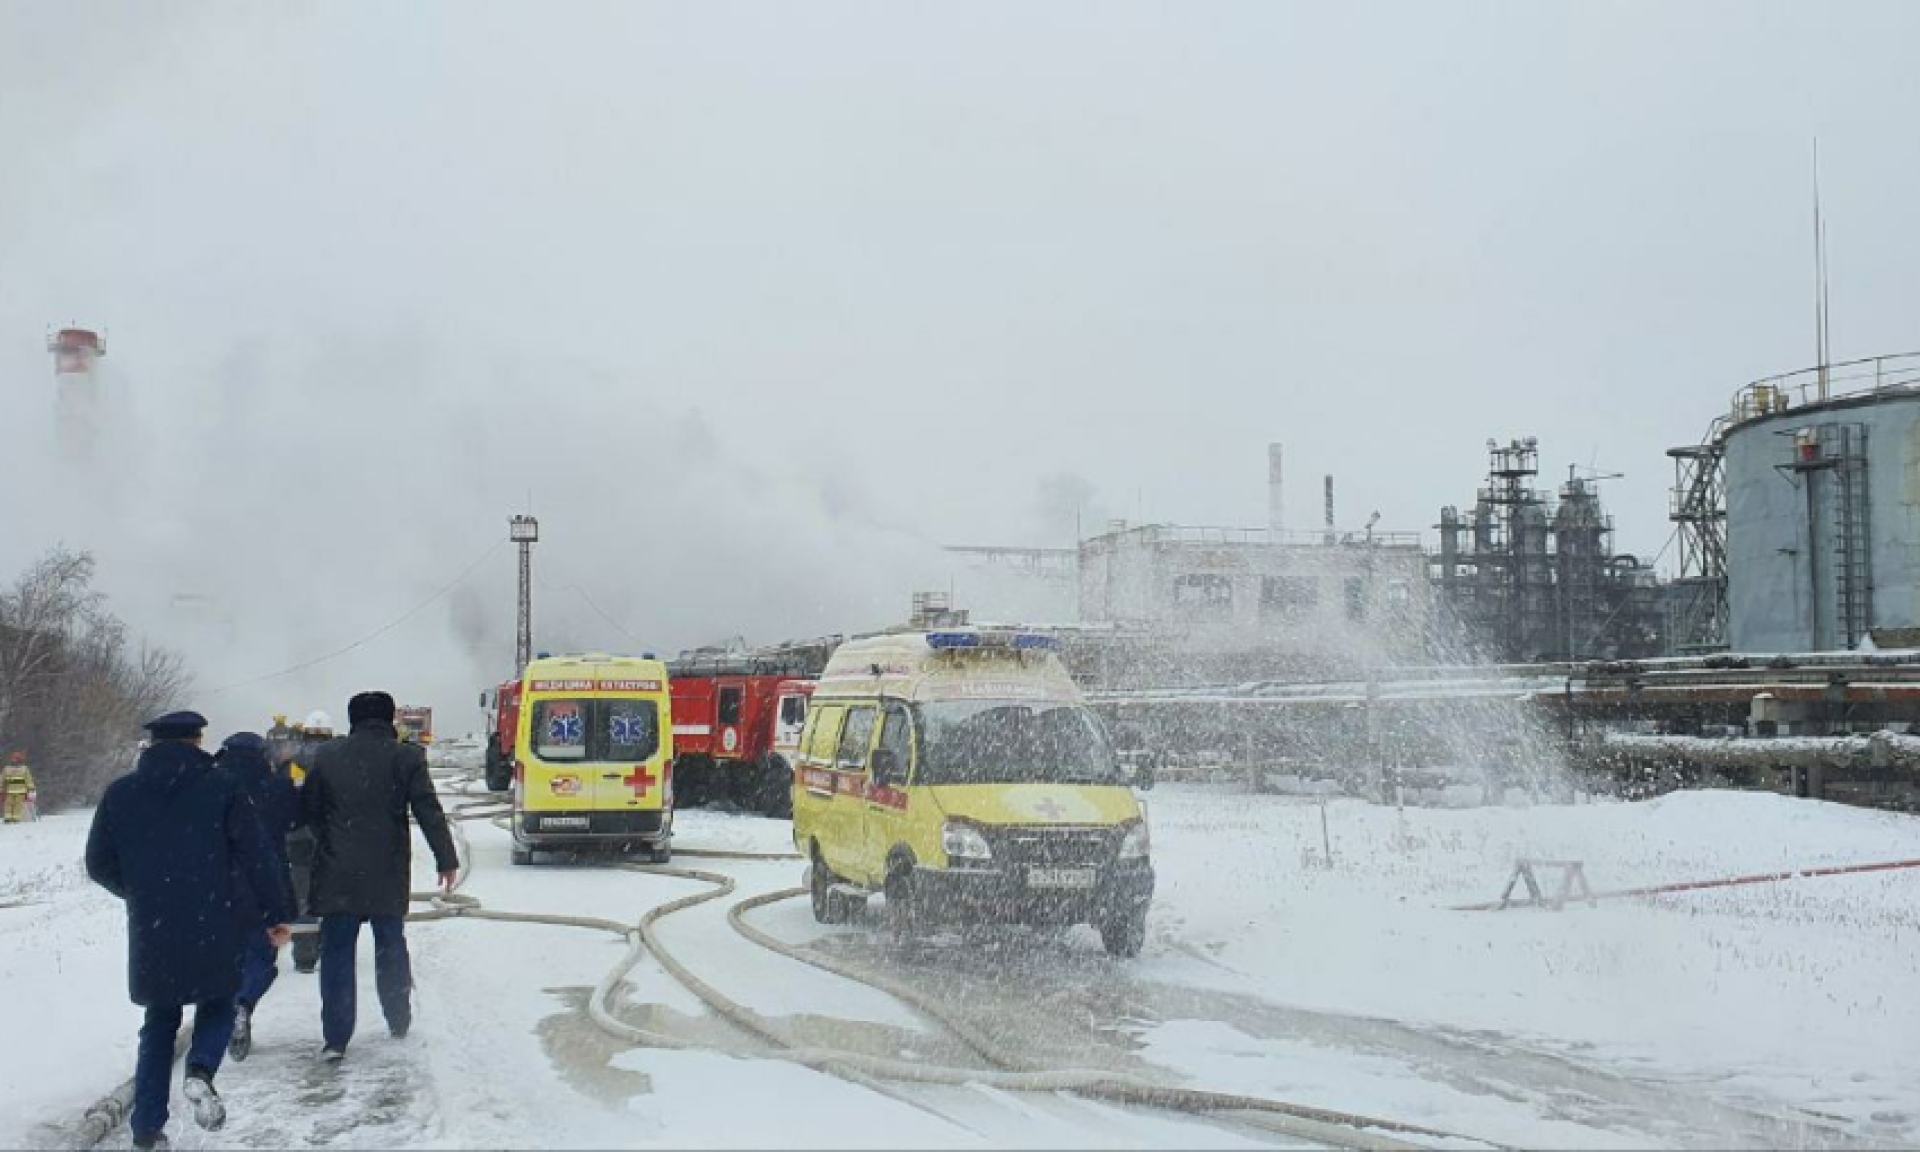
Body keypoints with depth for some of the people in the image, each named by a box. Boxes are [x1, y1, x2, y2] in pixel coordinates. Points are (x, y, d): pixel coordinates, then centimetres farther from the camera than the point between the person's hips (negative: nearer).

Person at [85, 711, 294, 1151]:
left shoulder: (119, 794, 5)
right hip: (211, 929, -2)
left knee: (160, 1022, 17)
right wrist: (277, 914, 2)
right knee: (216, 1007, 17)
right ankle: (200, 1070, -13)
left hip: (149, 933, 2)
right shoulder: (221, 788, -2)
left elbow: (99, 865, 10)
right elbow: (257, 857, -5)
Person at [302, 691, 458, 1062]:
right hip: (388, 876, 0)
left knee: (337, 953, 3)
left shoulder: (326, 756, 3)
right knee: (391, 947, 17)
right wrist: (447, 860, -5)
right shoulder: (406, 757, -2)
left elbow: (307, 810, 9)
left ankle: (335, 1039, -3)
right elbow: (429, 812, -7)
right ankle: (399, 1024, 27)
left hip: (337, 875, 0)